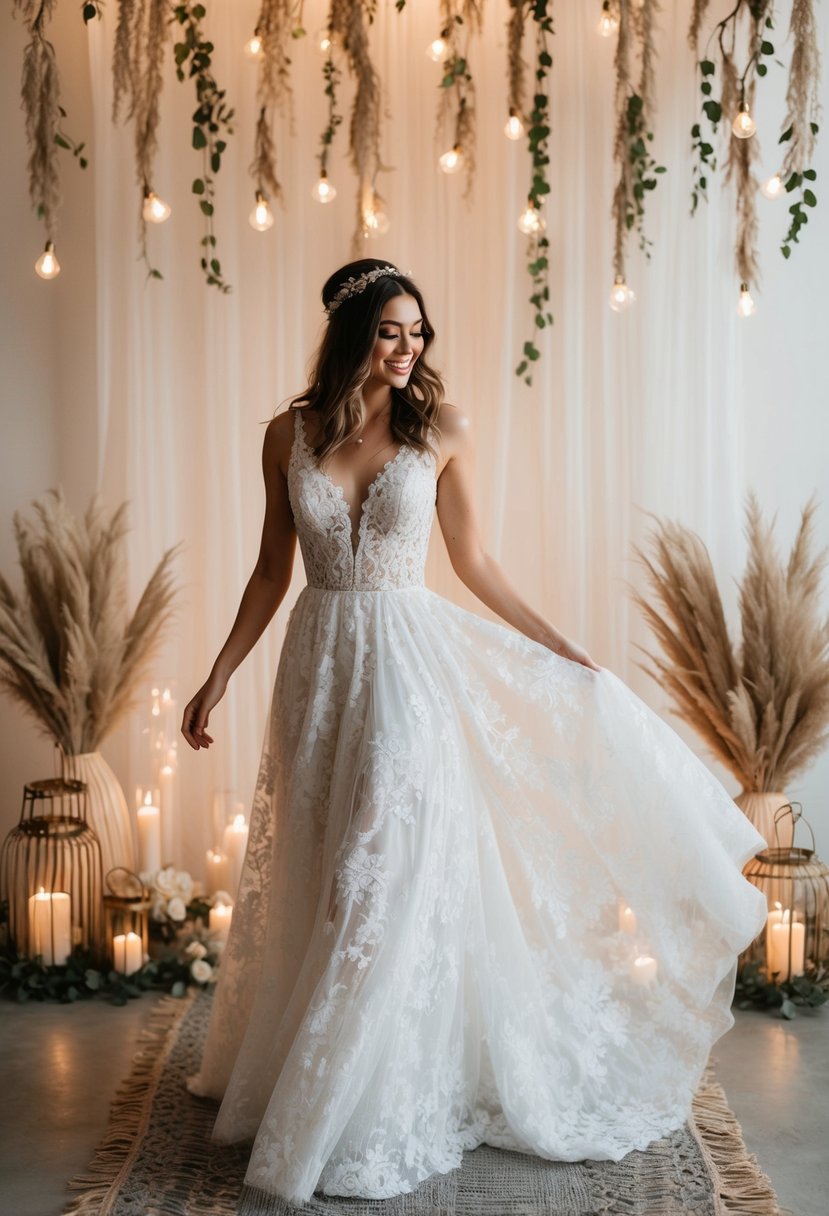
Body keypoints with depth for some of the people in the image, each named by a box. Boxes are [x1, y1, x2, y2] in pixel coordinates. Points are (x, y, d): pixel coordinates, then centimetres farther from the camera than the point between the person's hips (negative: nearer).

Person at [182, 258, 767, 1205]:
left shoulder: (442, 431, -2)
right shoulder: (291, 434, 2)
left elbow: (472, 561, 6)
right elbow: (272, 569, 8)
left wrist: (560, 649, 5)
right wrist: (219, 675, 6)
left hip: (409, 664, -2)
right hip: (319, 664, 2)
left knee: (393, 877, -2)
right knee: (313, 876, 11)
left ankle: (376, 1114, 12)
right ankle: (294, 1075, 32)